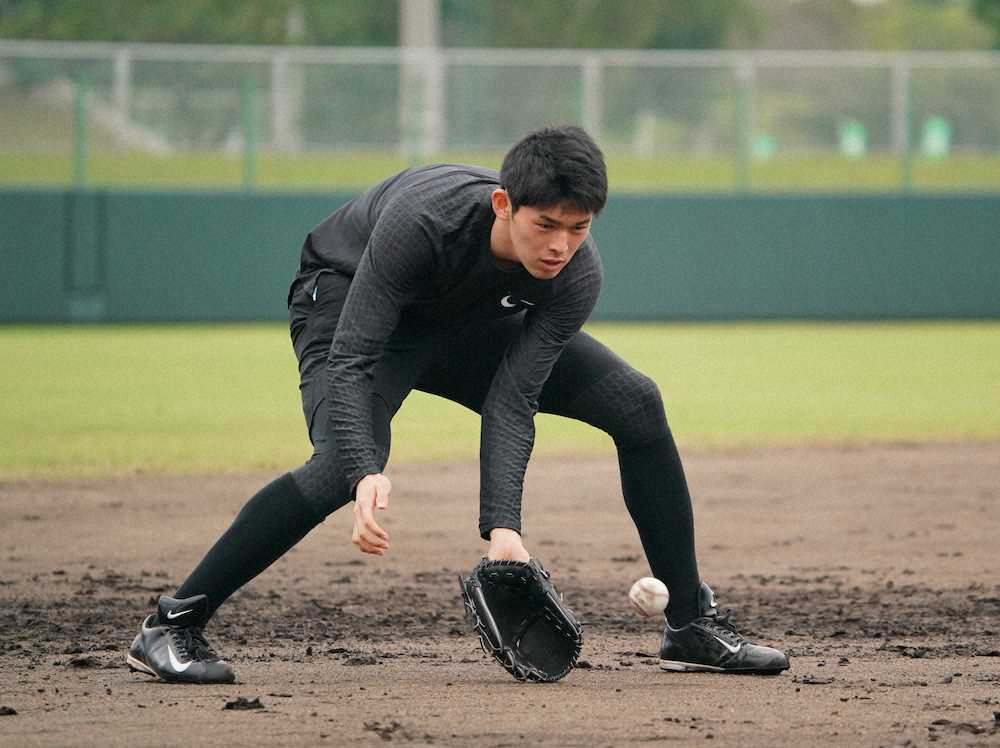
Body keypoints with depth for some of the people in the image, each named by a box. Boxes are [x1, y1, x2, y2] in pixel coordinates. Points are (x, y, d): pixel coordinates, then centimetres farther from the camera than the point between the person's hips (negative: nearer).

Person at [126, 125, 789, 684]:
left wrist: (502, 526, -41)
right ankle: (171, 627, -25)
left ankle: (692, 625, 5)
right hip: (348, 299, -5)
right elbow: (351, 362, -41)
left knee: (636, 404, -6)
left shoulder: (577, 277, -28)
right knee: (344, 464, -33)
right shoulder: (420, 221, -41)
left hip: (474, 322, 5)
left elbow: (511, 402, -29)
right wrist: (366, 475, -56)